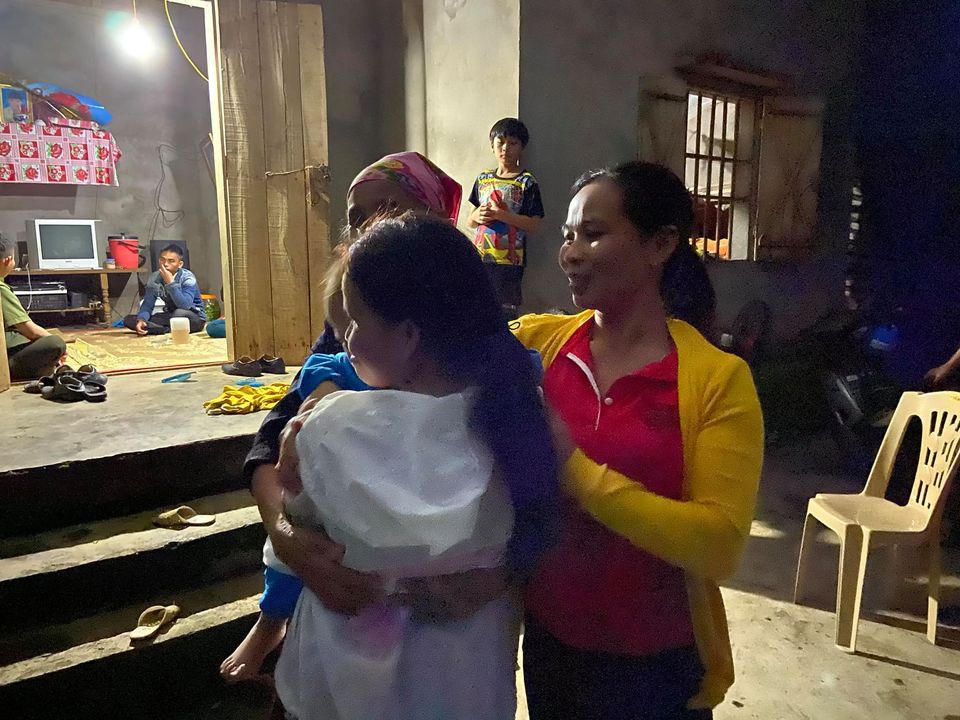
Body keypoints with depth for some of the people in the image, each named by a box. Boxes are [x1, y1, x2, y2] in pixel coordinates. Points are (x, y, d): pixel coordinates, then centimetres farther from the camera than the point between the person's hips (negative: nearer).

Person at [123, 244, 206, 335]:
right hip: (171, 316, 5)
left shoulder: (188, 278, -20)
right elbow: (147, 304, -8)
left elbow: (185, 306, -34)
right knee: (128, 320, -9)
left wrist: (170, 282, -36)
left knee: (180, 313, -41)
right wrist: (141, 320, -28)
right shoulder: (154, 278, -5)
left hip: (195, 318, -5)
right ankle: (169, 330, -24)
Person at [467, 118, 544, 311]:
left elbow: (533, 225, -12)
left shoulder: (526, 182, -3)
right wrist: (477, 216, -6)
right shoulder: (483, 179, 12)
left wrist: (500, 215, -18)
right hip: (479, 257, 5)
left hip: (508, 261, -5)